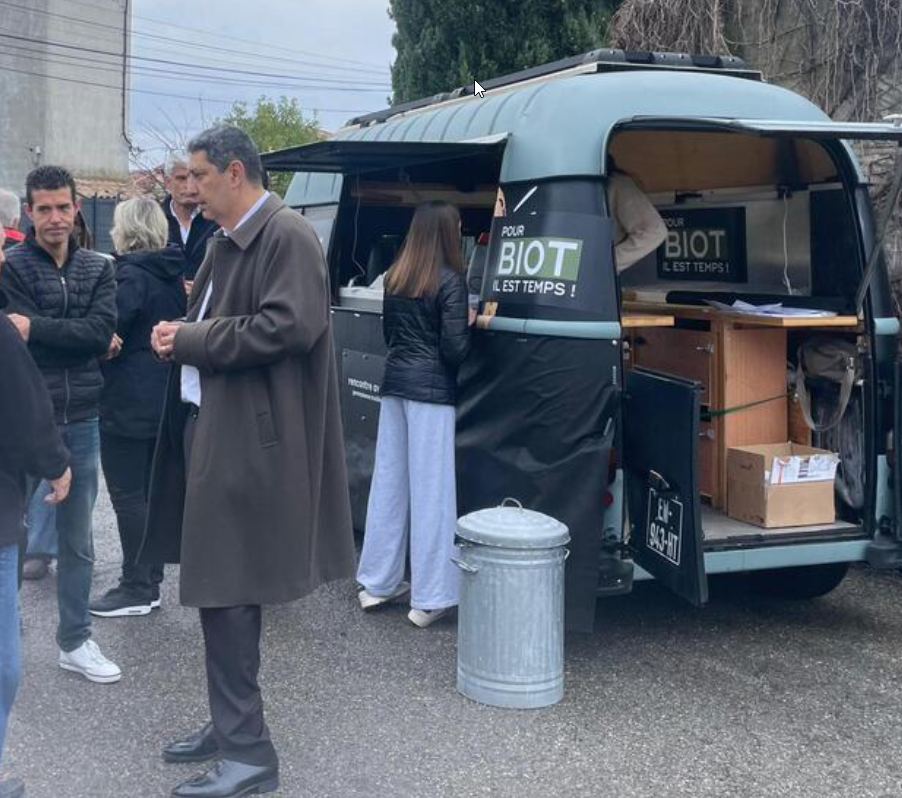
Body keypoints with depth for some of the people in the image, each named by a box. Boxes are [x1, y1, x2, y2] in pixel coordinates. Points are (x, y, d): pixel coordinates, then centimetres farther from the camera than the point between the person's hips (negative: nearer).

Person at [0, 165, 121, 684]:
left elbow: (102, 331, -10)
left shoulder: (98, 270, 6)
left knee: (78, 540, 12)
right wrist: (82, 338, -12)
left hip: (81, 420, 4)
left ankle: (76, 641, 24)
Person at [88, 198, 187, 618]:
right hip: (163, 401, 9)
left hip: (128, 403, -9)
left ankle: (136, 588, 3)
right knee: (151, 491, 14)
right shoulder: (171, 275, 10)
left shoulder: (131, 276, -16)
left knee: (127, 495, -2)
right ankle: (150, 581, 22)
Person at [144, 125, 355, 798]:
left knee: (227, 589, -6)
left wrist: (189, 340, -16)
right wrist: (180, 332, 2)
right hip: (209, 426, 10)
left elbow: (289, 328, -23)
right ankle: (231, 723, 28)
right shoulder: (227, 243, 17)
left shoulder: (288, 237, -12)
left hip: (247, 439, -10)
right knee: (217, 585, 15)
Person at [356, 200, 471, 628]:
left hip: (395, 382, 7)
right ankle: (429, 598, 3)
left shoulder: (394, 278, 9)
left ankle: (378, 582, 23)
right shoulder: (450, 280, -11)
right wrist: (474, 325, 4)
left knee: (389, 481, 13)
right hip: (431, 388, -7)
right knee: (431, 489, -2)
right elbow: (454, 347, -14)